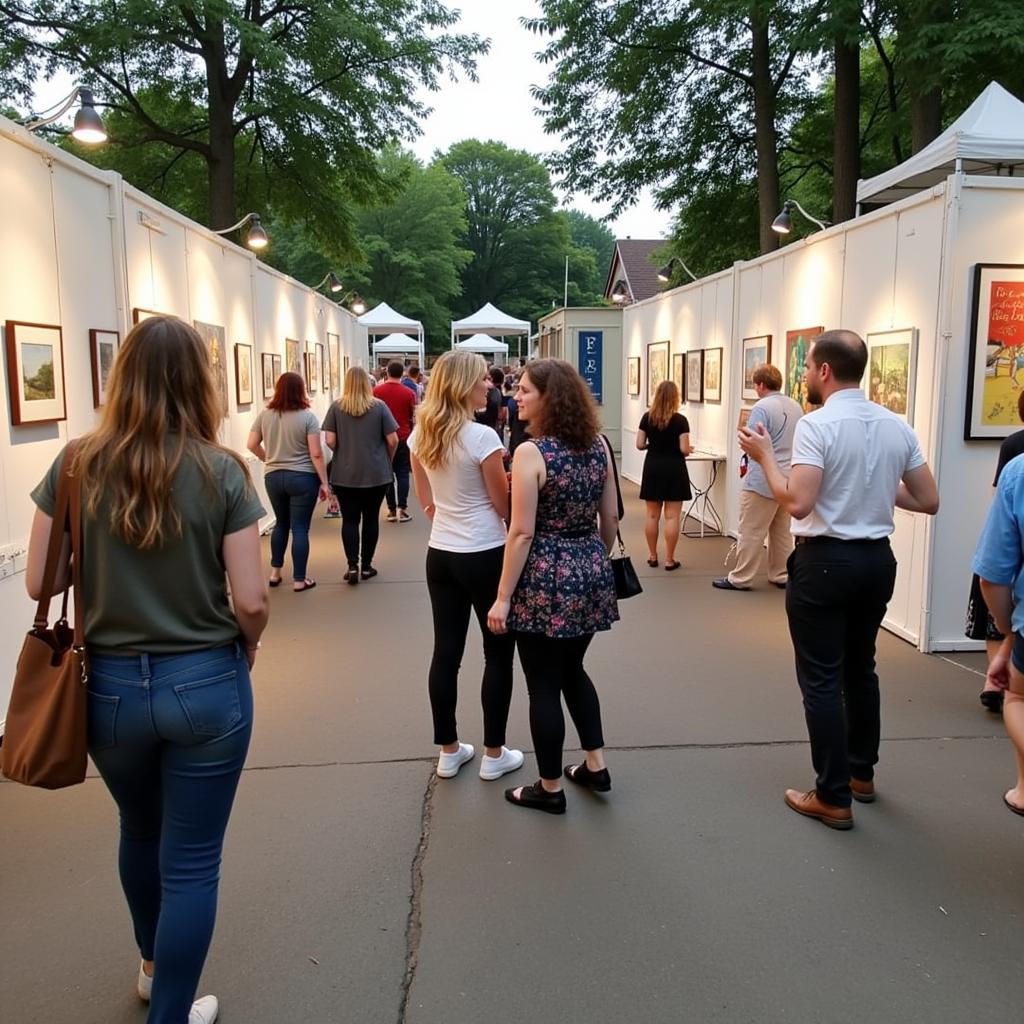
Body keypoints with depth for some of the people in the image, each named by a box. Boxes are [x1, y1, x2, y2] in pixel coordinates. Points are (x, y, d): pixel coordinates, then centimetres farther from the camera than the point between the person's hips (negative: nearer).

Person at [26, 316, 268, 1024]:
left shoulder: (77, 466, -6)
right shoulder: (222, 471, -12)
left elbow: (39, 583, -2)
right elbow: (251, 600, -14)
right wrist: (245, 645, 6)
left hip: (110, 685, 4)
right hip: (207, 685, -3)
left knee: (140, 831, 28)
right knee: (191, 862, 12)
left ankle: (153, 966, 53)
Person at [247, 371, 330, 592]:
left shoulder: (265, 415, 2)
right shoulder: (307, 417, -10)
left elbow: (252, 445, 4)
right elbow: (316, 454, -14)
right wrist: (324, 483, -8)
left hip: (273, 477, 4)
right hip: (302, 478, -4)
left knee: (281, 523, 22)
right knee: (300, 528, 2)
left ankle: (275, 573, 26)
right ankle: (299, 580, 7)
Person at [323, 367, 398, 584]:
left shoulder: (336, 407, -3)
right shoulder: (379, 406, -3)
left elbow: (330, 441, -6)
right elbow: (393, 440, -4)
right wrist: (387, 460, 14)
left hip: (345, 474, 0)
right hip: (376, 474, 0)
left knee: (349, 520, 5)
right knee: (371, 518, 10)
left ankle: (352, 566, -2)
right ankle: (366, 566, 16)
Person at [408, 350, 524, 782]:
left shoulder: (420, 435, 3)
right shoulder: (482, 437, -18)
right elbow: (503, 505, -11)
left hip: (440, 555, 7)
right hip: (485, 556, -6)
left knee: (446, 652, 12)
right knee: (498, 654, 8)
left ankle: (448, 751, 24)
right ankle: (493, 755, 18)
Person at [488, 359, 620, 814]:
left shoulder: (531, 453, -16)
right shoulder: (598, 445, 3)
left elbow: (522, 533, -17)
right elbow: (611, 517, 8)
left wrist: (503, 597, -11)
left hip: (547, 579, -7)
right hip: (590, 573, 7)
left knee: (543, 684, 8)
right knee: (573, 670, 25)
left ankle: (550, 789, 21)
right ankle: (595, 766, 32)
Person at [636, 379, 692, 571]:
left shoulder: (647, 417, -1)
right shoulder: (680, 420, -11)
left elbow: (640, 445, -1)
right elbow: (684, 449, -13)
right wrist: (690, 449, 9)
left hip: (653, 468, 4)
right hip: (674, 469, -3)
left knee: (652, 514, 10)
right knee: (672, 516, 0)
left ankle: (652, 556, 17)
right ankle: (669, 560, 2)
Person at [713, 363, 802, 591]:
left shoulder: (762, 407, -15)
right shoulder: (796, 407, 9)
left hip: (763, 480, -8)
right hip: (789, 478, 8)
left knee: (751, 532, -1)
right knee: (783, 532, 14)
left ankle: (740, 578, 5)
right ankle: (781, 576, 21)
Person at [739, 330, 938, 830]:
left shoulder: (817, 425, -15)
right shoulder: (897, 426, 5)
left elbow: (798, 504, -23)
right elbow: (928, 501, 7)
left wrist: (764, 455, -12)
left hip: (825, 561, -7)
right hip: (878, 559, 7)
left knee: (821, 678, 3)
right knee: (861, 668, 21)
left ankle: (833, 798, 9)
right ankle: (861, 773, 36)